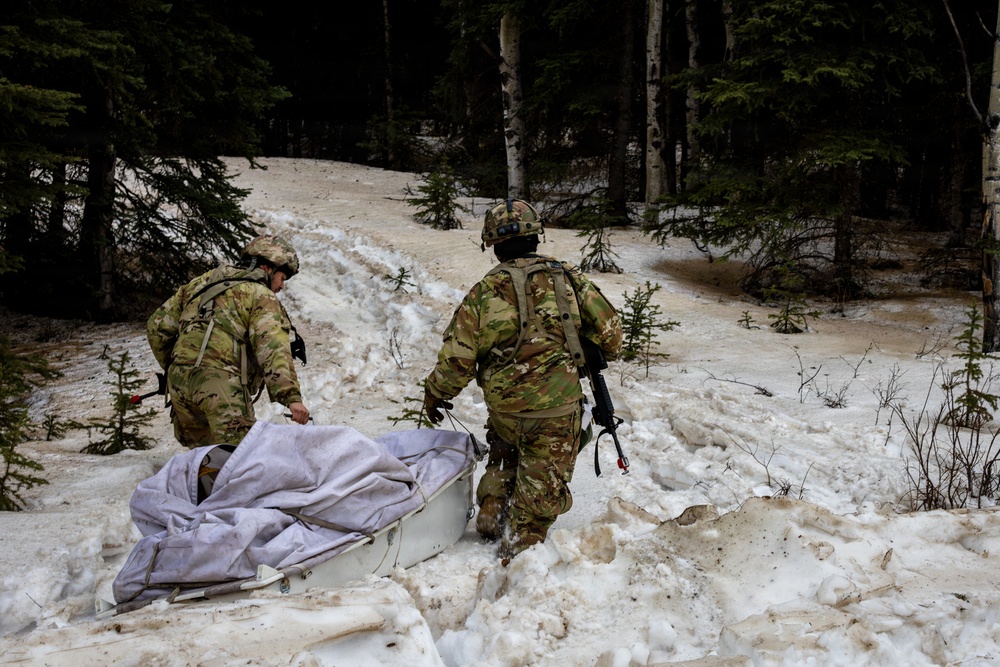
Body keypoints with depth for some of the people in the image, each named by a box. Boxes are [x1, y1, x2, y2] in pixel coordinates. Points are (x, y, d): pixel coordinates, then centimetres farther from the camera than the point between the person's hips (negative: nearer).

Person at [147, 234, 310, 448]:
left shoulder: (201, 283, 25)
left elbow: (157, 326, 24)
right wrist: (291, 396, -21)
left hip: (179, 382, 7)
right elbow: (272, 349, -12)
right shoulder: (261, 295, 5)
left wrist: (172, 366, 34)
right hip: (223, 383, -7)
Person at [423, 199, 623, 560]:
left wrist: (435, 395, 13)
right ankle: (520, 544, 17)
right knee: (542, 482, 13)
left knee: (504, 455, 31)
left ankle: (492, 512, 29)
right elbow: (608, 326, 2)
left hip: (503, 405, 1)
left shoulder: (484, 292, -4)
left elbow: (457, 355, -3)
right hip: (558, 406, -1)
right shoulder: (568, 277, -2)